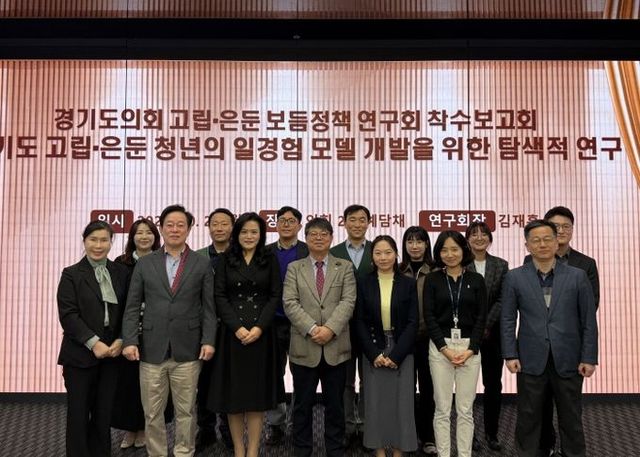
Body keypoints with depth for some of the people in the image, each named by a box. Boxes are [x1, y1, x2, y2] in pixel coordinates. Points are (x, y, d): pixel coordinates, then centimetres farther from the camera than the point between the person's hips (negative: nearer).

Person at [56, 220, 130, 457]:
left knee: (104, 414, 8)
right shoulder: (71, 274, -1)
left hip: (111, 353, 3)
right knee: (78, 415, 5)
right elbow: (68, 314, -9)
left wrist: (121, 340, -7)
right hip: (80, 355, -2)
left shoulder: (121, 273, 8)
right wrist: (93, 343, -17)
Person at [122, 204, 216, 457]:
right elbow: (132, 306, 5)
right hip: (152, 349, 1)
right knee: (152, 413, 8)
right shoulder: (144, 263, 7)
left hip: (187, 350, -1)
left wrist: (208, 340, -6)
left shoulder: (202, 264, 5)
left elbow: (209, 307, 3)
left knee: (186, 411, 8)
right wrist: (130, 340, -5)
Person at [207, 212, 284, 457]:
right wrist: (237, 327, -12)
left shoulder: (270, 260, 5)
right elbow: (220, 296, -1)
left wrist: (259, 327, -12)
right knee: (233, 391, 3)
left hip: (261, 333, 0)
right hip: (232, 332, 0)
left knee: (257, 391, 3)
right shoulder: (225, 260, 5)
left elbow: (275, 296, -1)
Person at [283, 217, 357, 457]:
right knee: (303, 405, 9)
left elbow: (348, 301, -4)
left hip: (336, 347, 0)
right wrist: (311, 328, -16)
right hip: (304, 347, 0)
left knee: (335, 405, 9)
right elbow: (290, 303, -4)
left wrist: (330, 328, -17)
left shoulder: (345, 267, 8)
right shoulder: (294, 268, 8)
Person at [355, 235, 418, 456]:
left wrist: (396, 355, -10)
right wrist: (374, 354, -9)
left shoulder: (408, 283, 1)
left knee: (401, 402, 2)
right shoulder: (363, 283, 2)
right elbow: (360, 322, 0)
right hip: (373, 351, 0)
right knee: (375, 402, 4)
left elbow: (412, 322, -3)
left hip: (401, 352, 0)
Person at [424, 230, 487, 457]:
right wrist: (445, 348, -10)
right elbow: (429, 316, -2)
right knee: (442, 409, 4)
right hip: (440, 347, 0)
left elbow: (481, 317, 2)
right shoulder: (432, 279, 3)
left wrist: (471, 349, -9)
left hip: (470, 347, 1)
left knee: (465, 409, 5)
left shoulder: (476, 280, 5)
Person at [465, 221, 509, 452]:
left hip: (492, 332, 2)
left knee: (493, 384, 7)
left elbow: (502, 300, -2)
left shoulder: (501, 265, 5)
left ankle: (491, 433, 19)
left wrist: (486, 326, -12)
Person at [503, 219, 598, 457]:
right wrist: (510, 355, -5)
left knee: (571, 418, 11)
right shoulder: (514, 277, 0)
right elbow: (508, 320, 1)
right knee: (528, 417, 9)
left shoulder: (577, 276, 0)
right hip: (531, 360, 0)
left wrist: (589, 358, -3)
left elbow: (588, 320, 1)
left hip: (568, 360, 0)